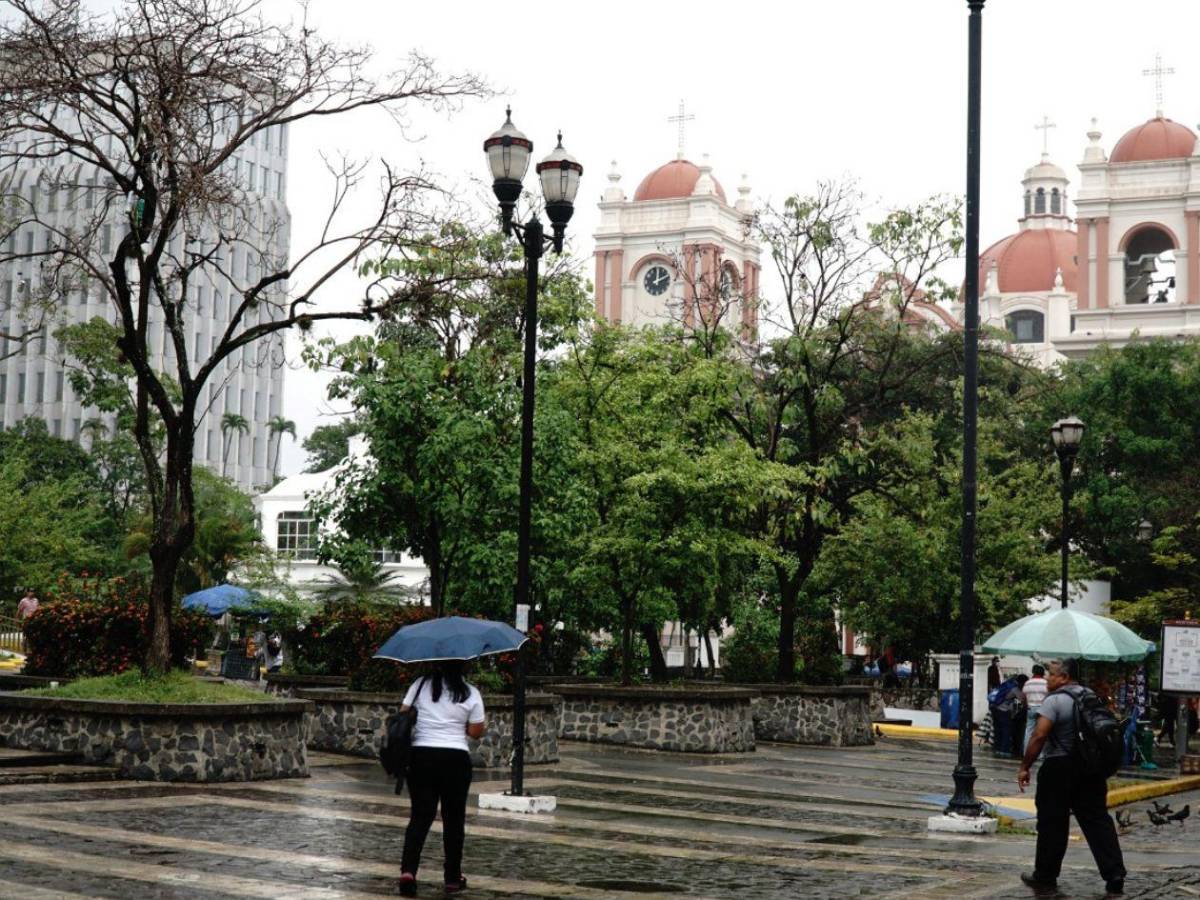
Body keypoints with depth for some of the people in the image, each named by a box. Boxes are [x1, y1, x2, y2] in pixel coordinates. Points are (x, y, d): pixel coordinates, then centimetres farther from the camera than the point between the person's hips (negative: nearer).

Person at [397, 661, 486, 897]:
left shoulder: (420, 685, -1)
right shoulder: (470, 694, -4)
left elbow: (402, 716, 0)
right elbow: (476, 732, -1)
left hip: (421, 756, 2)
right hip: (455, 758, -1)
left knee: (420, 816, 7)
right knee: (453, 819, 10)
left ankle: (408, 869, -11)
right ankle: (453, 878, 16)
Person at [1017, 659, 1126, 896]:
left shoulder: (1054, 700, -13)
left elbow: (1039, 736, -20)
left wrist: (1025, 767, -14)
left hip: (1060, 768, -7)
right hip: (1091, 767, 7)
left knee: (1052, 823, 2)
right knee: (1097, 819, 7)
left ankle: (1045, 877, 11)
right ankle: (1114, 875, 0)